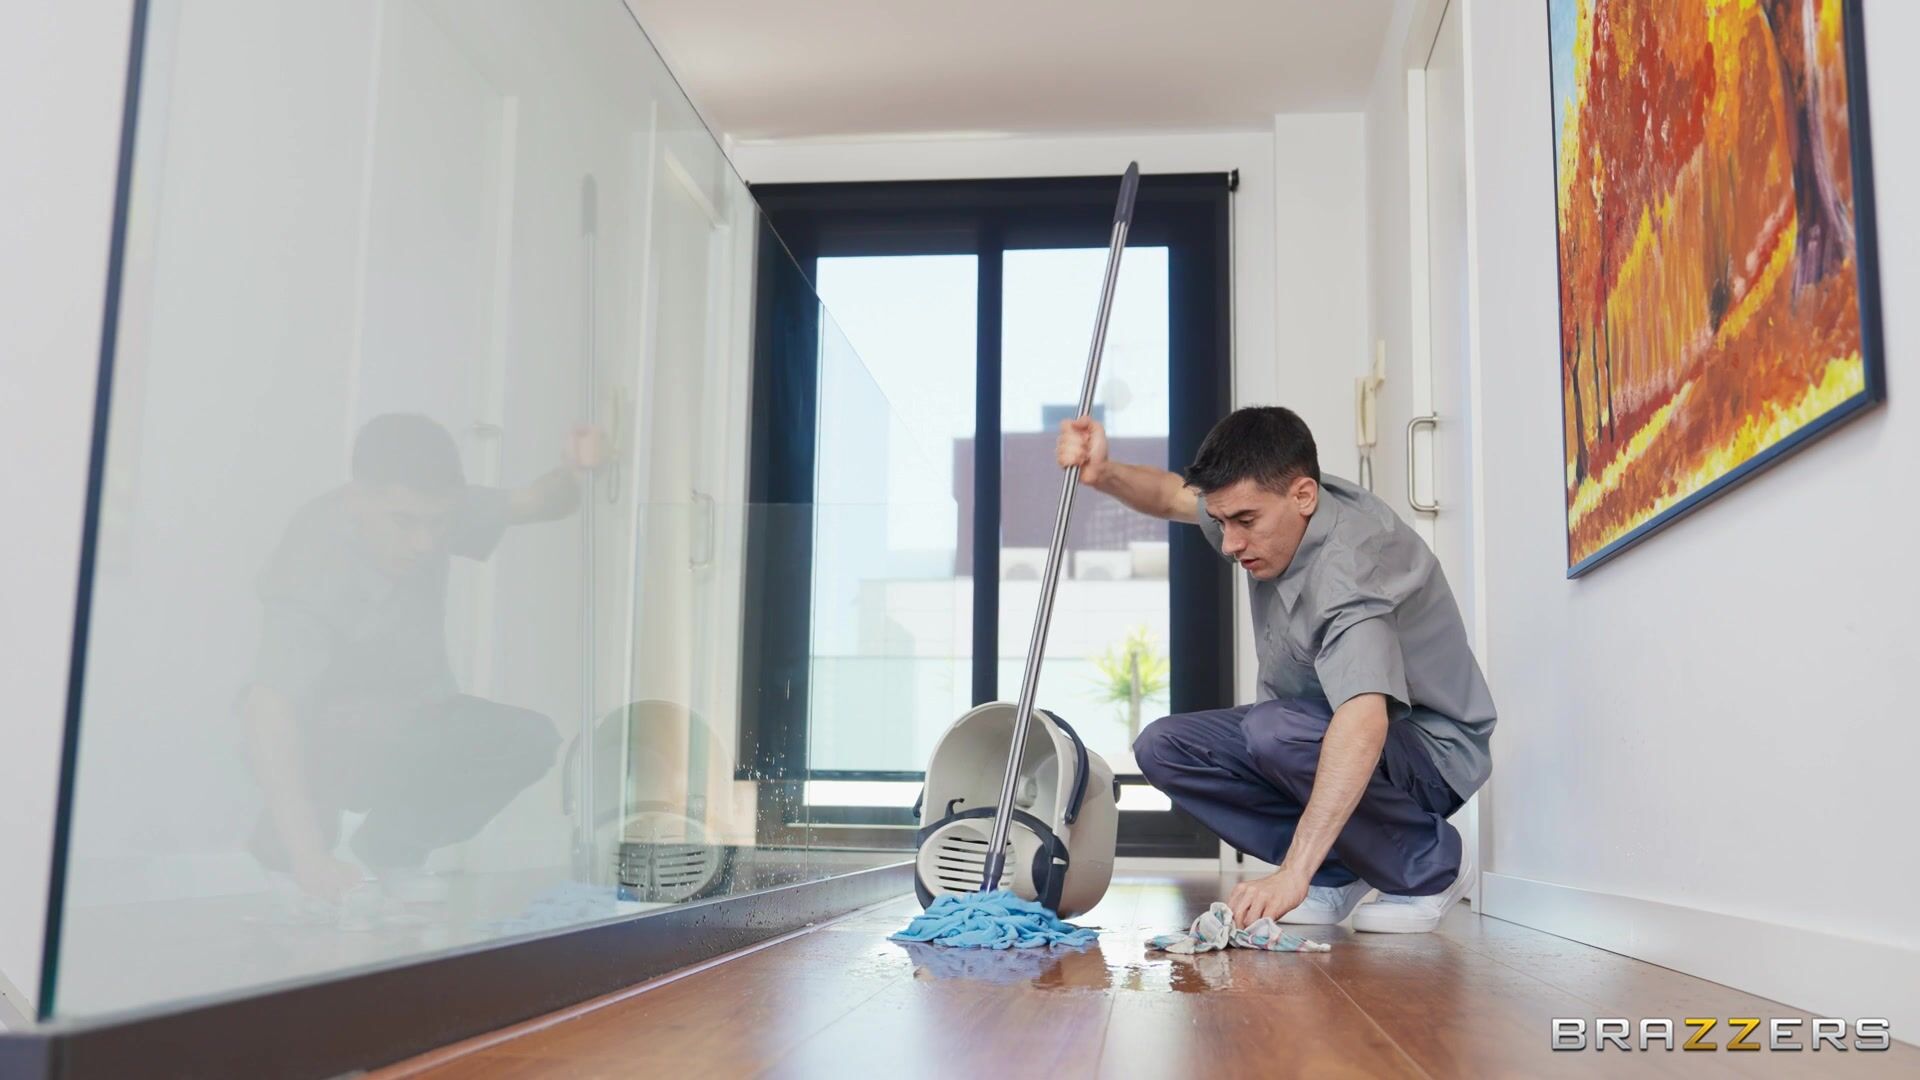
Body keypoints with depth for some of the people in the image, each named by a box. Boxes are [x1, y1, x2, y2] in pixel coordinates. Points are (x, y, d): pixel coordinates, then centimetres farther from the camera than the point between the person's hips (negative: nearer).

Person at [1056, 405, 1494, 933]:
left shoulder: (1350, 564, -34)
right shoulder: (1264, 504, -7)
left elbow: (1362, 722, -47)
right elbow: (1172, 494, 12)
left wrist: (1292, 873, -54)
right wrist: (1104, 473, -12)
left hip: (1429, 751, -8)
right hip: (1324, 731, 8)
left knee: (1274, 730, -37)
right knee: (1163, 747, -9)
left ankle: (1430, 862, -13)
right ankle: (1336, 872, -3)